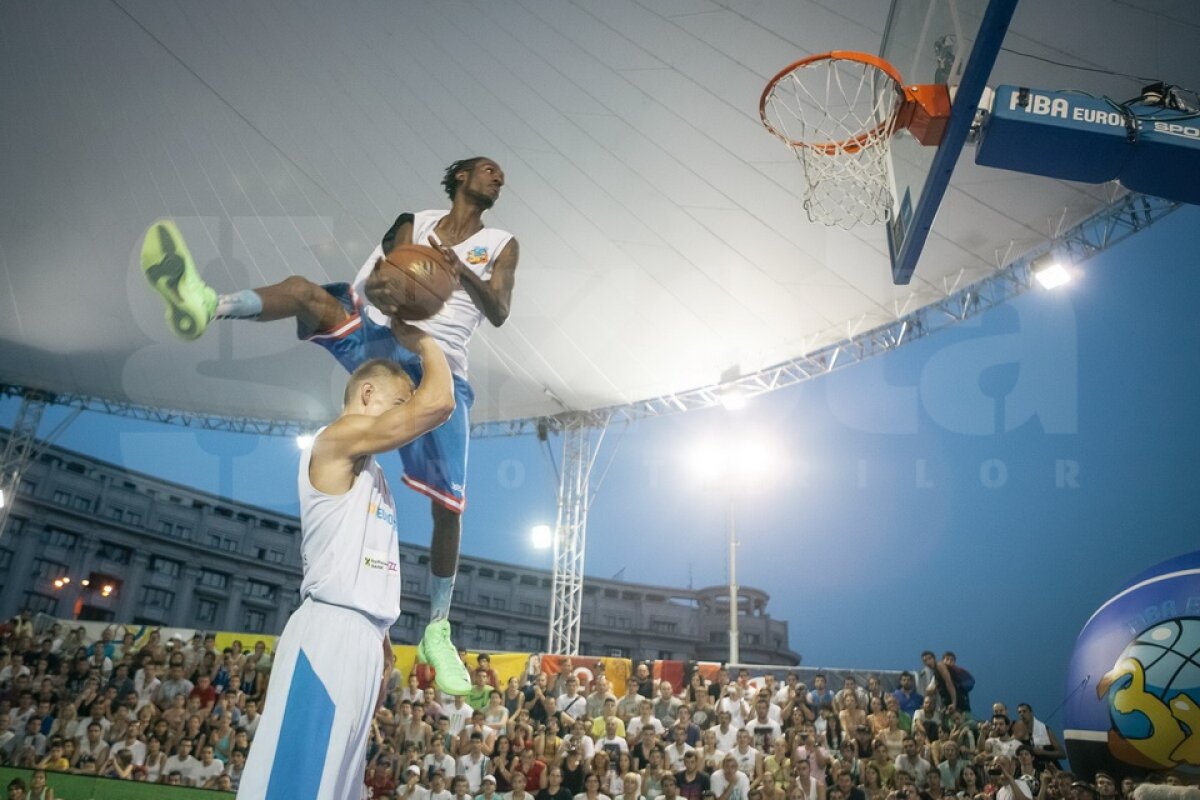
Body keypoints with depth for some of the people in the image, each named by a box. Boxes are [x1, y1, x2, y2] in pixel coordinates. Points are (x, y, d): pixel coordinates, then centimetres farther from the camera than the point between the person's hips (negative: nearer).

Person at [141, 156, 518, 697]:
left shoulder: (501, 244, 12)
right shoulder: (417, 223, 15)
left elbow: (499, 312, -3)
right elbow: (377, 281, 5)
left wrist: (462, 271, -22)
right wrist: (386, 287, -20)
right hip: (381, 338, 2)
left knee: (449, 505, -8)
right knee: (305, 290, -24)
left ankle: (437, 631, 5)